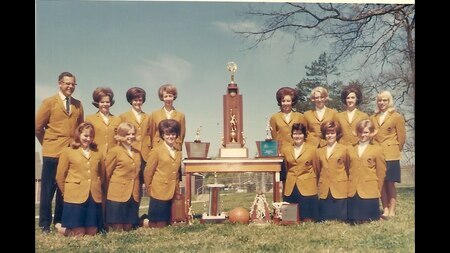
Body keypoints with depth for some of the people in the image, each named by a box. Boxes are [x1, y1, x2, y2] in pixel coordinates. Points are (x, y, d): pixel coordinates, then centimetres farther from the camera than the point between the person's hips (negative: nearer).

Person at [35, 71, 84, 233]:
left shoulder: (78, 105, 11)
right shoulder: (49, 102, 1)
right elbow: (37, 127, 1)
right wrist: (48, 143, 5)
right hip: (52, 153, -3)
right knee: (48, 189, 3)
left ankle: (60, 222, 20)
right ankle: (45, 225, 12)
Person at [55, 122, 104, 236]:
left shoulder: (98, 153, 14)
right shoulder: (68, 151, 2)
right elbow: (60, 176, 4)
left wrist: (96, 189, 12)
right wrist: (68, 192, 8)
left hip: (94, 197, 4)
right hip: (75, 197, -4)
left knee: (91, 233, 6)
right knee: (78, 234, -2)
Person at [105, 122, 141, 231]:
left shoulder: (137, 153, 15)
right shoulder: (114, 151, -4)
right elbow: (107, 174, -2)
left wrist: (138, 194, 12)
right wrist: (109, 192, 3)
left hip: (134, 197, 5)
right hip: (117, 196, -5)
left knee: (128, 228, 10)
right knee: (117, 230, 0)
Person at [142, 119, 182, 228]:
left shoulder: (178, 153, 13)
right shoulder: (156, 151, -5)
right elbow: (148, 172, -3)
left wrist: (177, 189, 13)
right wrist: (149, 190, 1)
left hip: (172, 194, 6)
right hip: (159, 193, -6)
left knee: (167, 224, 9)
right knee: (159, 225, -1)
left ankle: (148, 223, 31)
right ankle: (146, 223, 25)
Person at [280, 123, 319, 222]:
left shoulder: (312, 149, 2)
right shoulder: (285, 149, 8)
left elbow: (316, 169, 8)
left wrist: (314, 183, 13)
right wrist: (282, 183, 13)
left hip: (307, 187, -2)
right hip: (290, 188, 3)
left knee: (307, 219, -2)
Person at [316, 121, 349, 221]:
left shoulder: (344, 149, 5)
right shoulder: (320, 151, 15)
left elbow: (348, 168, 8)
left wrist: (345, 181, 12)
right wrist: (320, 184, 13)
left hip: (339, 188, -3)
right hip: (324, 190, 3)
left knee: (340, 218, -3)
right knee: (325, 218, 4)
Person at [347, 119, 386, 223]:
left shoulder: (377, 150, 1)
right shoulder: (351, 149, 12)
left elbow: (381, 172, 2)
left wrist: (377, 190, 2)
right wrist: (349, 186, 9)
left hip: (369, 192, -3)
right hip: (353, 192, 3)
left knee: (369, 221, 1)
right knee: (355, 221, 5)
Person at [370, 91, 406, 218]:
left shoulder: (397, 117, 1)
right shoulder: (373, 118, 13)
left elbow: (402, 137, 2)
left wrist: (395, 150, 5)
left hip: (390, 155, -4)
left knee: (390, 183, -1)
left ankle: (392, 210, 5)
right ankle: (385, 209, 11)